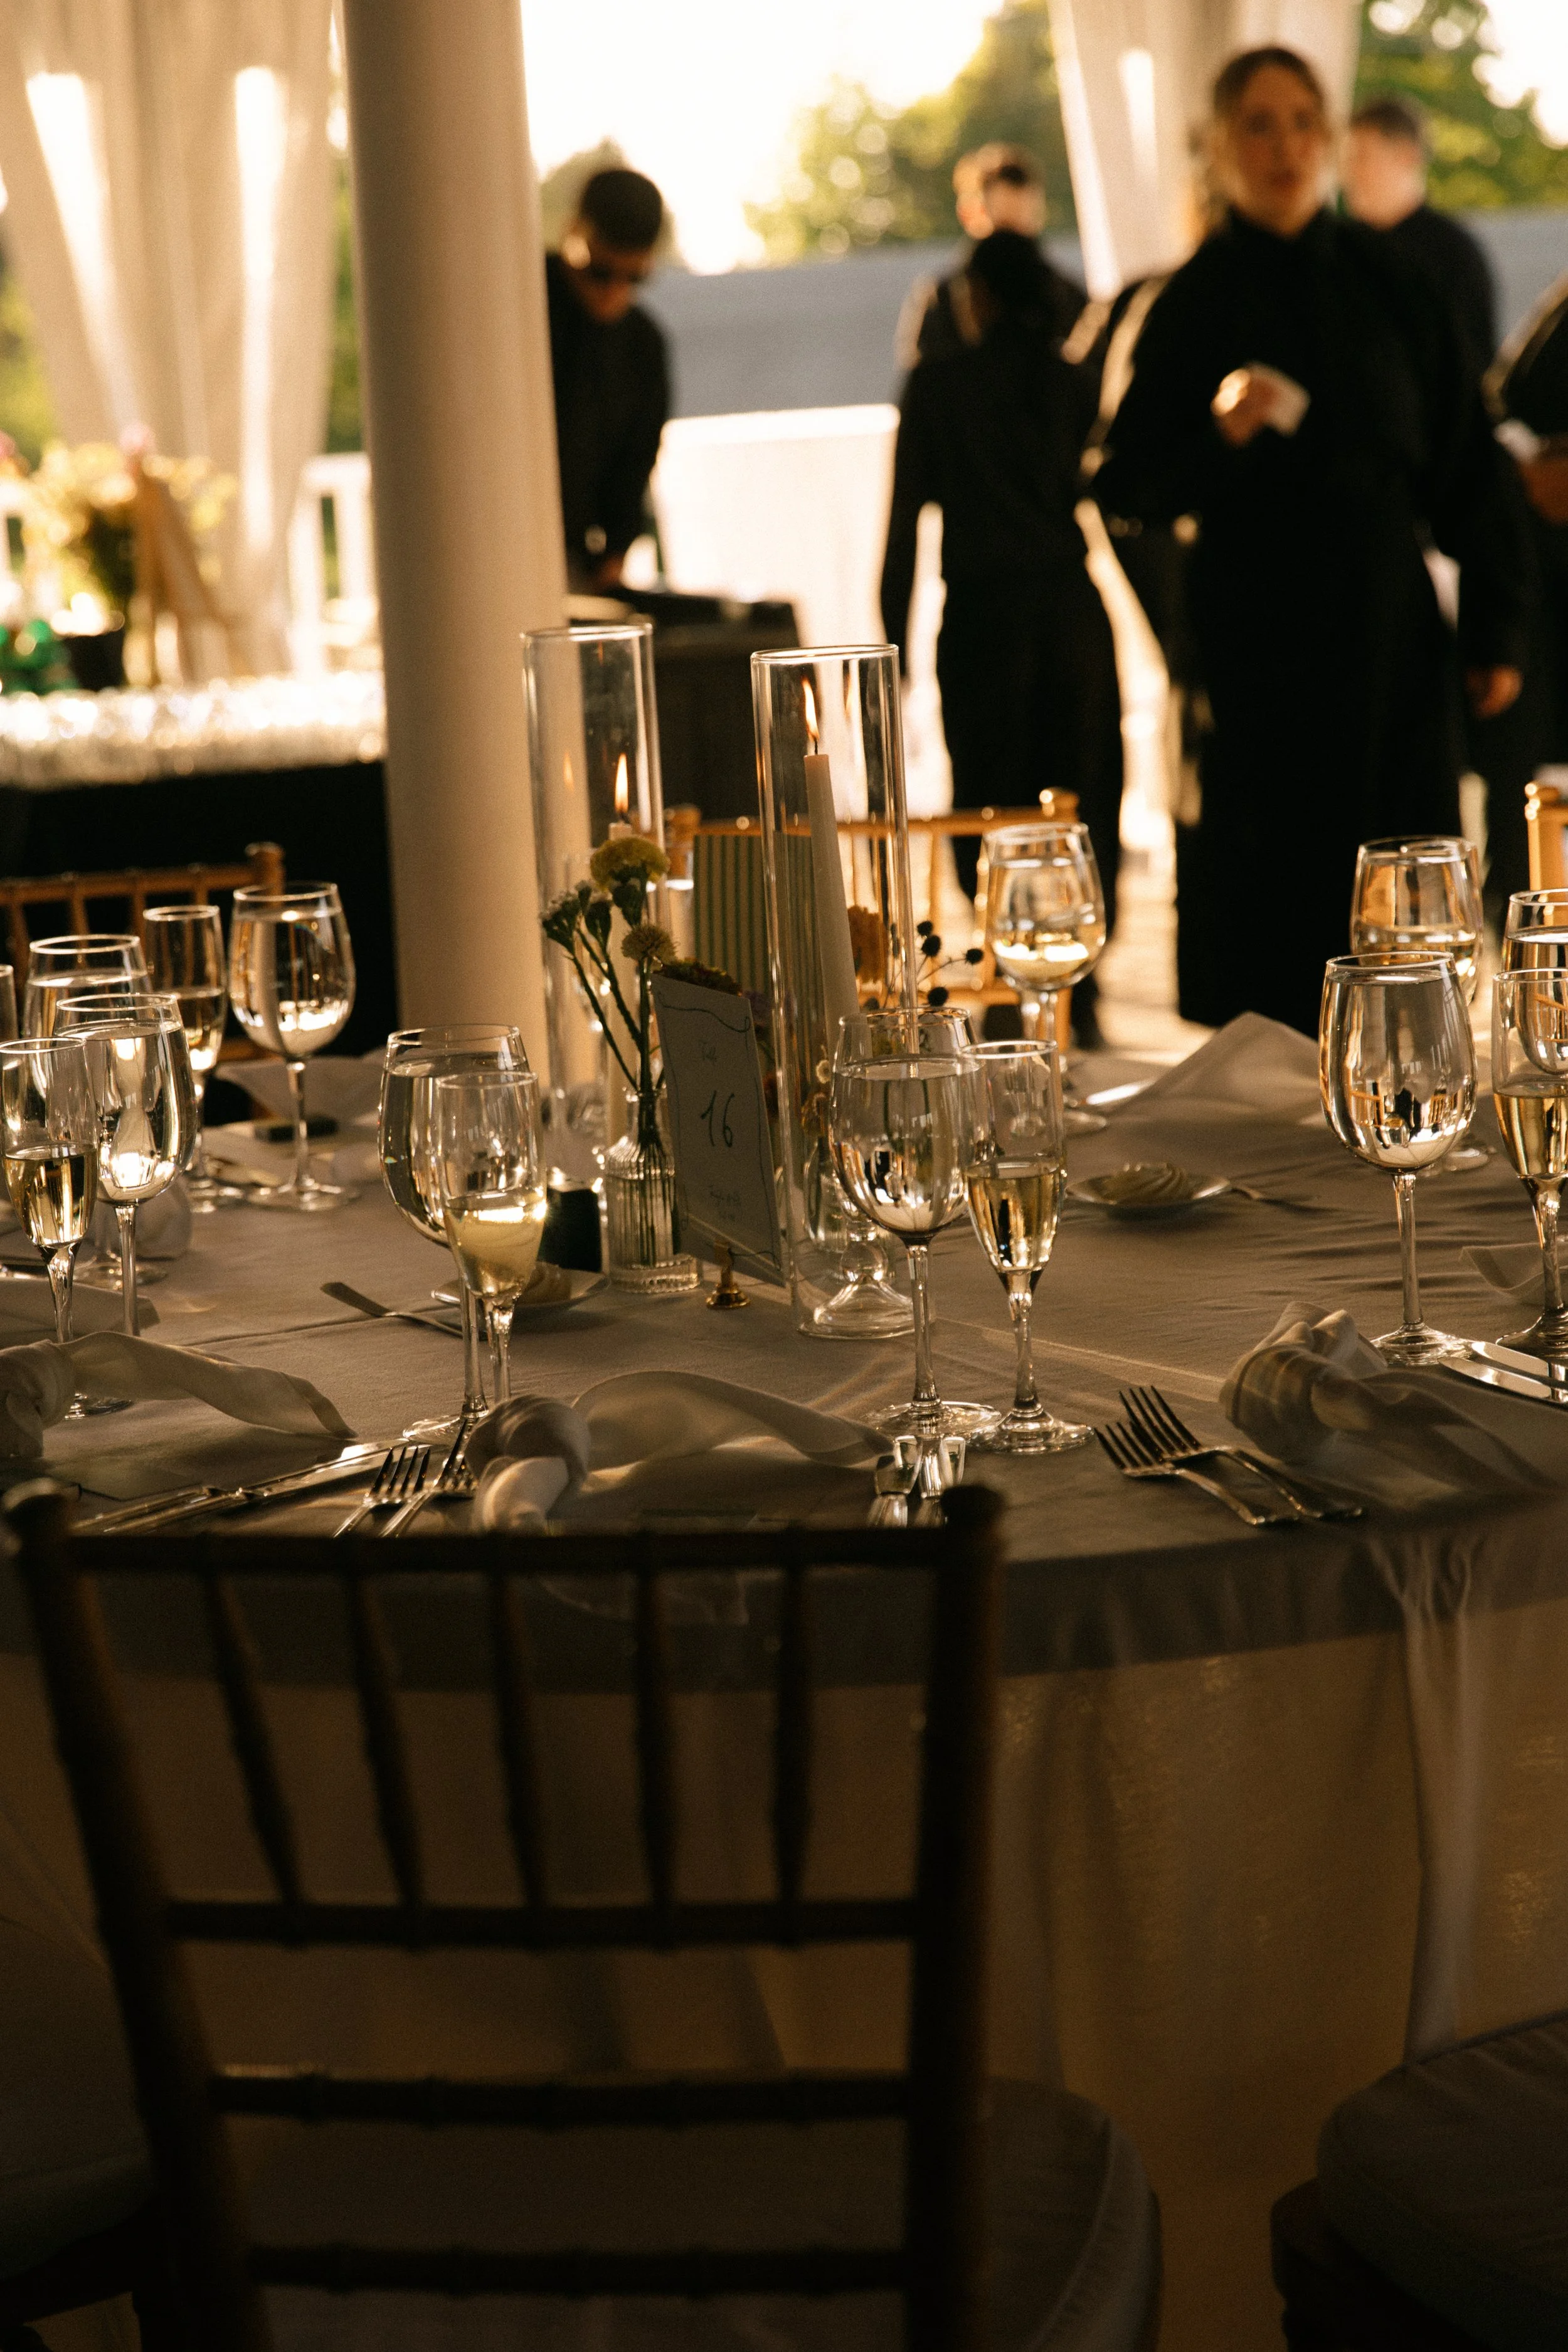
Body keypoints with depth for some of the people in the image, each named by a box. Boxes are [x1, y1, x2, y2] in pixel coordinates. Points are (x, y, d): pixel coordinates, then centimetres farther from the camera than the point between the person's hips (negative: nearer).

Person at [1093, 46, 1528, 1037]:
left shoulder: (1388, 284, 7)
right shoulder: (1195, 302, 0)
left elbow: (1466, 462, 8)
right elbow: (1129, 488, -3)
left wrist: (1498, 623, 3)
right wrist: (1219, 433, -22)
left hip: (1392, 627, 3)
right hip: (1257, 638, -2)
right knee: (1275, 879, -3)